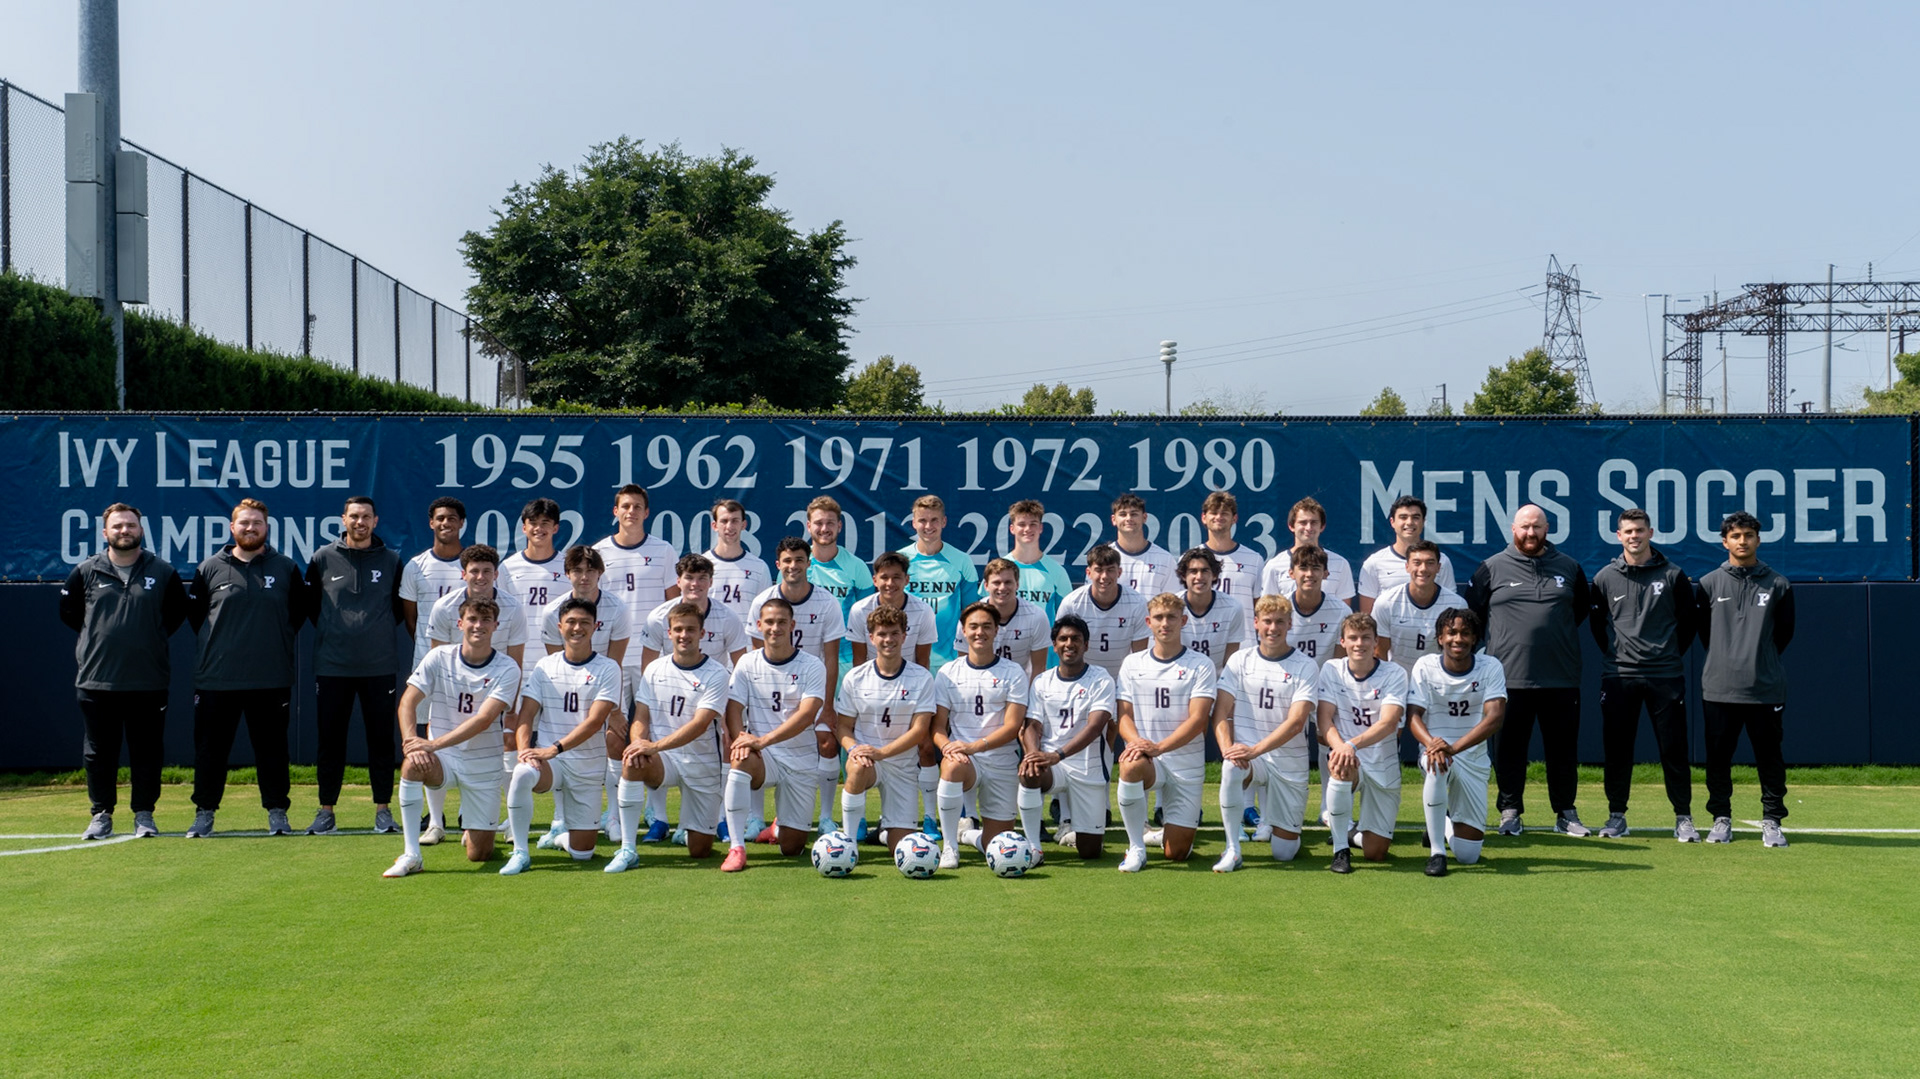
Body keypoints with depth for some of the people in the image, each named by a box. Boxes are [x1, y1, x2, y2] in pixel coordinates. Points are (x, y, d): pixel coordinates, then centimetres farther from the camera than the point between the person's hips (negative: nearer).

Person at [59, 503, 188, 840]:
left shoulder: (163, 573, 4)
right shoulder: (86, 572, 4)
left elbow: (178, 611, 15)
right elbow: (68, 609, 16)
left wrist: (154, 638, 8)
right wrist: (96, 637, 11)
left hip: (148, 682, 0)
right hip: (96, 679, 1)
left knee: (147, 752, 3)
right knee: (99, 752, 6)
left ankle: (144, 814, 11)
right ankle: (101, 815, 14)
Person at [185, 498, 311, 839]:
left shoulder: (286, 568, 7)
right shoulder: (210, 568, 6)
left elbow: (300, 611, 15)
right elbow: (193, 611, 15)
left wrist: (277, 641, 10)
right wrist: (217, 642, 10)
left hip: (271, 680, 0)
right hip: (216, 679, 0)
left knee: (272, 748, 4)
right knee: (210, 748, 4)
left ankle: (277, 813, 13)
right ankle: (204, 813, 14)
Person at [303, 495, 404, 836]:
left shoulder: (390, 561, 6)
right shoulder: (323, 559, 4)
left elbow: (402, 607, 15)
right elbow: (310, 602, 15)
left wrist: (379, 630, 7)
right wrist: (330, 631, 11)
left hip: (379, 667, 0)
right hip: (332, 666, 0)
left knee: (381, 740, 3)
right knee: (331, 740, 4)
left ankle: (383, 810, 10)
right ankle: (326, 811, 12)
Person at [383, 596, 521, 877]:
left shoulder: (507, 669, -10)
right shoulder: (439, 657, -3)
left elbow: (484, 719, -21)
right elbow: (408, 701, -11)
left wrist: (434, 744, -31)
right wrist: (410, 743, -30)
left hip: (483, 766, -1)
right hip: (442, 759, 1)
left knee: (479, 854, -2)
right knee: (412, 764, -35)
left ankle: (473, 827, 37)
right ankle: (411, 855, -27)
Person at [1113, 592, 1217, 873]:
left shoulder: (1200, 665, -1)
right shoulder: (1132, 664, 8)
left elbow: (1197, 720, -10)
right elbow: (1124, 716, 4)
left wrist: (1158, 747, -24)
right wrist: (1137, 742, -20)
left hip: (1186, 765, -1)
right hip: (1146, 760, 1)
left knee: (1176, 853, -5)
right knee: (1130, 766, -38)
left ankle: (1167, 833, 35)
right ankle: (1136, 847, -20)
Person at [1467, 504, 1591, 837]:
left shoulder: (1569, 568, 9)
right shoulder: (1493, 568, 3)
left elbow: (1582, 609, 23)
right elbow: (1471, 613, 9)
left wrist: (1558, 635, 14)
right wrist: (1501, 639, 8)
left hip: (1562, 678, 2)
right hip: (1509, 677, -1)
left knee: (1563, 748, 7)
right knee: (1509, 748, 3)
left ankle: (1566, 813, 16)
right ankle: (1510, 811, 12)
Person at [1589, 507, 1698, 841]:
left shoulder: (1673, 575, 3)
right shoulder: (1605, 577, 5)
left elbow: (1688, 621, 12)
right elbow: (1595, 622, 16)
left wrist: (1671, 653, 8)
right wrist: (1614, 653, 11)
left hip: (1666, 675, -1)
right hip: (1618, 676, 1)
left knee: (1674, 748, 0)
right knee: (1617, 748, 3)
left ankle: (1683, 818, 8)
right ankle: (1616, 815, 13)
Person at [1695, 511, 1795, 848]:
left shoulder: (1778, 585, 5)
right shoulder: (1709, 584, 5)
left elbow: (1785, 630, 14)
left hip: (1765, 690, 0)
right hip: (1719, 689, 0)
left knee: (1769, 756, 2)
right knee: (1718, 756, 4)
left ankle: (1772, 821, 11)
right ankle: (1721, 818, 15)